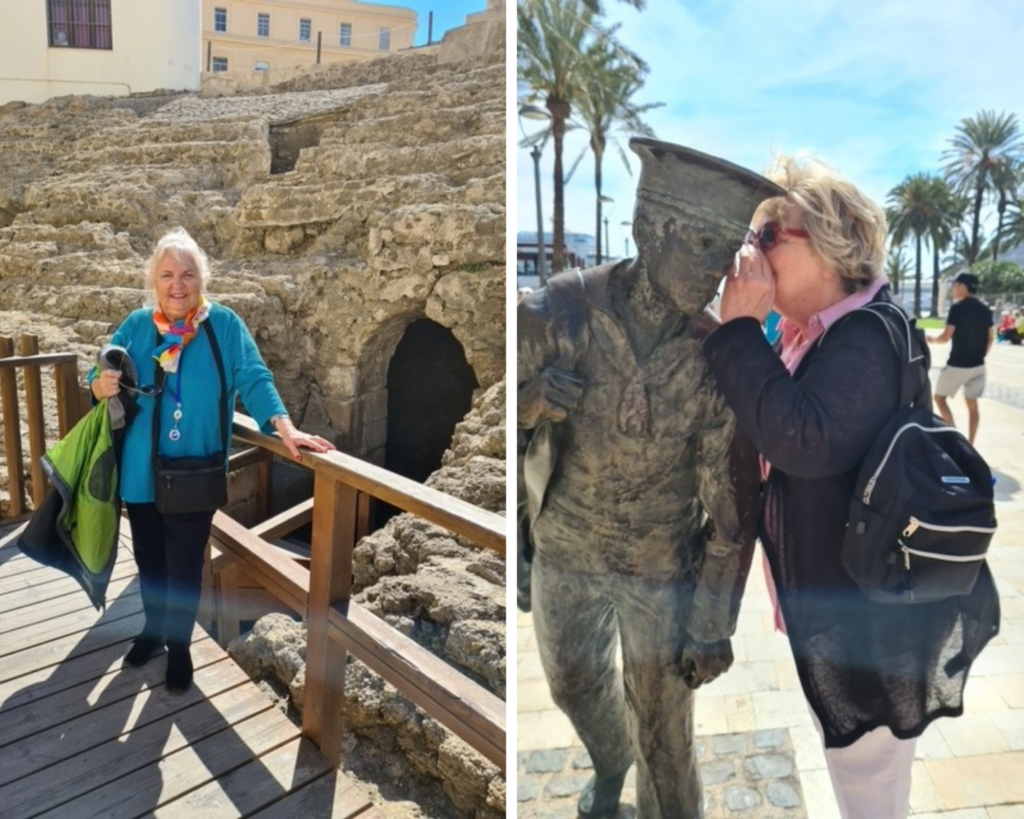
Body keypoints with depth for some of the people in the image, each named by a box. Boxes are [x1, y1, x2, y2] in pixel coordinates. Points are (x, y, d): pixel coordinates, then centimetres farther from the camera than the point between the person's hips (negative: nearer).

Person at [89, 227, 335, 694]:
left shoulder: (224, 325, -9)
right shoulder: (136, 326, 2)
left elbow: (253, 380, -14)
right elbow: (101, 380, 7)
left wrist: (285, 427, -28)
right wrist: (102, 386, -17)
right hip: (140, 471, 4)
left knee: (184, 566, 9)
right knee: (148, 559, 19)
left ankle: (179, 646, 31)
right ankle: (153, 630, 43)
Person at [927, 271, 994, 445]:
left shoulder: (958, 307, -14)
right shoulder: (985, 308, 6)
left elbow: (945, 337, -16)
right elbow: (991, 337, 10)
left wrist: (932, 339, 4)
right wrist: (980, 355, 20)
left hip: (957, 364, -6)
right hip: (978, 365, 6)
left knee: (939, 397, 10)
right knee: (972, 404, 12)